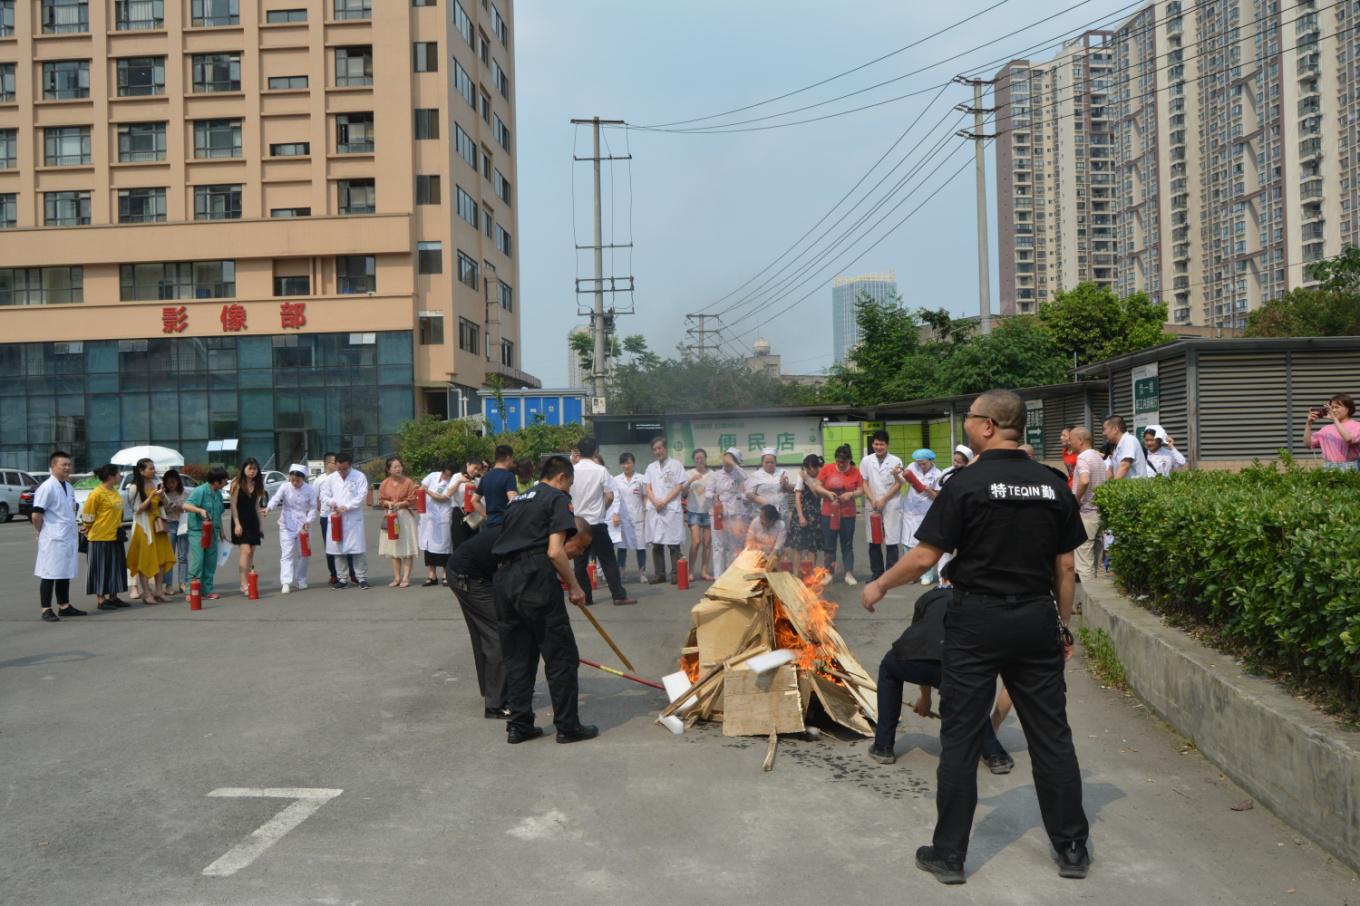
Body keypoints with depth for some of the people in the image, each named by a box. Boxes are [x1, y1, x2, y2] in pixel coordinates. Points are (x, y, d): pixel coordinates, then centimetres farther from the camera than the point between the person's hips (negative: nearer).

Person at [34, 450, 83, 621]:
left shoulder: (69, 488, 11)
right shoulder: (47, 488, -14)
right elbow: (36, 515, -15)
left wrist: (75, 531, 12)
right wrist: (42, 533, -4)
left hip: (69, 538, 8)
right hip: (53, 540, -8)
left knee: (65, 573, 14)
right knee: (50, 575, -1)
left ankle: (64, 605, 23)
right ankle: (46, 610, 4)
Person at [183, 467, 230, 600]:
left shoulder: (218, 494, 11)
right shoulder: (199, 491, -13)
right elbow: (186, 505, -24)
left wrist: (222, 531, 21)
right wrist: (200, 510, -38)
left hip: (212, 533, 7)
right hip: (197, 532, -7)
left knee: (211, 563, 8)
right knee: (197, 562, -8)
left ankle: (207, 590, 16)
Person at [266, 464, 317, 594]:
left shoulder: (310, 490, -5)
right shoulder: (285, 487, -8)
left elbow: (313, 508, -1)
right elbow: (276, 498, -22)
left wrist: (308, 521, -14)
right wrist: (269, 508, -42)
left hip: (303, 526, 2)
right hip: (287, 525, -2)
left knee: (303, 554, 9)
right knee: (287, 553, -9)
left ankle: (299, 580, 24)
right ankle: (286, 582, -13)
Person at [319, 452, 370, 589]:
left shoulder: (359, 477, -1)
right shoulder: (330, 478, 8)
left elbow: (362, 496, -8)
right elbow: (323, 494, 9)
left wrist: (346, 507, -16)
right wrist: (331, 502, -13)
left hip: (354, 519, -3)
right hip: (335, 518, 3)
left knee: (358, 549, -4)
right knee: (338, 549, 6)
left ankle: (362, 578, 3)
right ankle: (342, 578, 15)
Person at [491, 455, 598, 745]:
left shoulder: (517, 501, 22)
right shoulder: (558, 498, -1)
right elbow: (554, 551, -12)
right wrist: (574, 586, -3)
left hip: (504, 579, 8)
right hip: (536, 580, -8)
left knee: (517, 657, 14)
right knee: (561, 656, 3)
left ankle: (519, 726, 18)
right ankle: (568, 726, 9)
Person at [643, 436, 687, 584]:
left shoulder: (676, 464, 4)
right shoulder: (650, 467, 16)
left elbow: (679, 487, -2)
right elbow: (647, 488, 10)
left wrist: (665, 501, -11)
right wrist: (655, 501, -9)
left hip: (672, 509, -4)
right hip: (654, 510, 4)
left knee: (673, 544, -5)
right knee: (656, 544, 3)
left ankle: (675, 574, -1)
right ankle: (659, 574, 9)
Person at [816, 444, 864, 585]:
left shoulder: (855, 472, -2)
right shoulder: (826, 468, -4)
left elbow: (860, 490, 1)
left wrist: (851, 494, -19)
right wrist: (828, 493, -19)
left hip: (848, 514, 0)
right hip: (829, 513, 0)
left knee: (847, 544, 5)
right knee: (828, 545, 6)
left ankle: (849, 574, 9)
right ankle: (829, 573, 16)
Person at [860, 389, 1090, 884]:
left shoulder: (966, 484, -11)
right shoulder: (1054, 485, 2)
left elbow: (924, 556, -11)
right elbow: (1065, 568, 6)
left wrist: (879, 586, 3)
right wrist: (1063, 625, 16)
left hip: (977, 620, -4)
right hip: (1037, 620, 4)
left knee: (961, 737, 5)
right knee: (1051, 734, 13)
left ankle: (949, 854, 12)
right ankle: (1072, 848, 22)